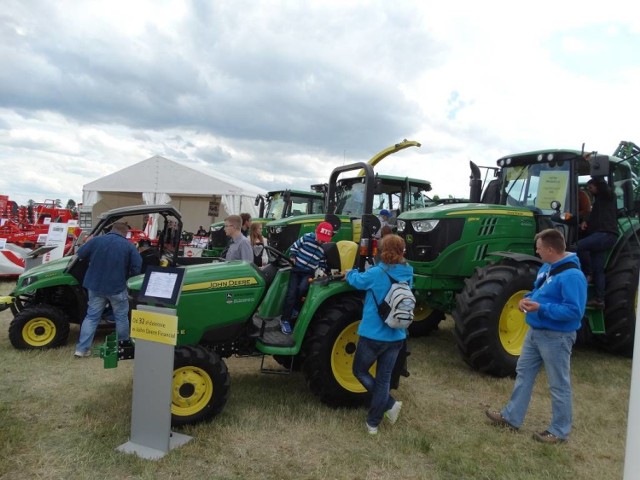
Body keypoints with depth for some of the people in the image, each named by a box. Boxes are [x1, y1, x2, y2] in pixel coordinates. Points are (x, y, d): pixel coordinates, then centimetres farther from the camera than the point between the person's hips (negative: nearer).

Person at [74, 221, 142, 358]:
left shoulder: (96, 240, -1)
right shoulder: (129, 246, -8)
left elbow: (80, 254, 8)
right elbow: (137, 268, -12)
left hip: (95, 286, 3)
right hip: (117, 288, -3)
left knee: (92, 316, 13)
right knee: (121, 317, 13)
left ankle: (82, 348, 12)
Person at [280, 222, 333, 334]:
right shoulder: (307, 237, -10)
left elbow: (323, 262, 8)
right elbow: (294, 247, 2)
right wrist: (292, 257, -9)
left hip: (309, 273, 1)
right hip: (296, 269, -1)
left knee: (302, 289, -27)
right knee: (291, 292, -13)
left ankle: (294, 308, 1)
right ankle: (285, 320, -5)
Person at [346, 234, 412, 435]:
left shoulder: (376, 273, -15)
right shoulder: (408, 275, 1)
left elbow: (357, 280, 4)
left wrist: (350, 273, 25)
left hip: (373, 335, -5)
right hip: (396, 337, 5)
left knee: (360, 371, 17)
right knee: (384, 379, 14)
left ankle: (390, 403, 6)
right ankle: (373, 423, 21)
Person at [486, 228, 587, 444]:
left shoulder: (572, 275, -24)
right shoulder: (547, 268, 6)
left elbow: (574, 311, -28)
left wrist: (541, 308, -28)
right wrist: (528, 298, 0)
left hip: (556, 337, -10)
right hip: (535, 332, 10)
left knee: (558, 385, 6)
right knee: (524, 373, 17)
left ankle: (559, 431, 23)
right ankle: (511, 417, 29)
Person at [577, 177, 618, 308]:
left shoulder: (606, 196, 6)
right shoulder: (598, 201, 31)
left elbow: (603, 185, -13)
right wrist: (586, 221, 13)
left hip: (606, 234, -9)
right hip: (601, 234, 9)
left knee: (579, 246, -32)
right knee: (598, 270, 2)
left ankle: (587, 273, -16)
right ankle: (599, 299, 1)